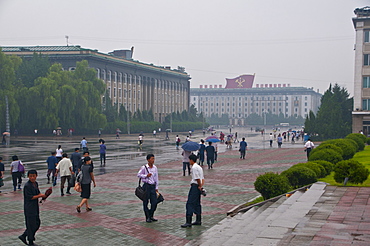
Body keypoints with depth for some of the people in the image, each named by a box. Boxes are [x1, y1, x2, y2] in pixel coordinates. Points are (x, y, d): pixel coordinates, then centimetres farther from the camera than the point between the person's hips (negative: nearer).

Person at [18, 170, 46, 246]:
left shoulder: (36, 183, 8)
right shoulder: (27, 186, -18)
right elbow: (30, 197, -20)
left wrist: (42, 195, -2)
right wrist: (40, 196, -20)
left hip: (35, 207, 9)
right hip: (29, 208, -9)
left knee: (37, 223, 14)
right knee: (31, 225, 0)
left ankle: (23, 236, 25)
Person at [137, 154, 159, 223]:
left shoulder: (155, 168, 6)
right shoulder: (144, 167, -8)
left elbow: (156, 178, 11)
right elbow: (138, 175, -1)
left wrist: (156, 187, 12)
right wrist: (146, 175, -15)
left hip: (153, 186, 4)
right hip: (146, 186, -4)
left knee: (154, 202, 4)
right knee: (145, 202, 3)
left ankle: (151, 216, 22)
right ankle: (147, 217, 15)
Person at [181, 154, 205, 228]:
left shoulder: (194, 167, -13)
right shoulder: (199, 167, 17)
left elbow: (197, 178, -19)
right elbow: (202, 178, 15)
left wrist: (200, 186, -9)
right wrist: (201, 186, 6)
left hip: (195, 186, -10)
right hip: (198, 187, 10)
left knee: (190, 204, -9)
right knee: (197, 203, 16)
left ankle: (188, 222, -13)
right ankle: (198, 220, 21)